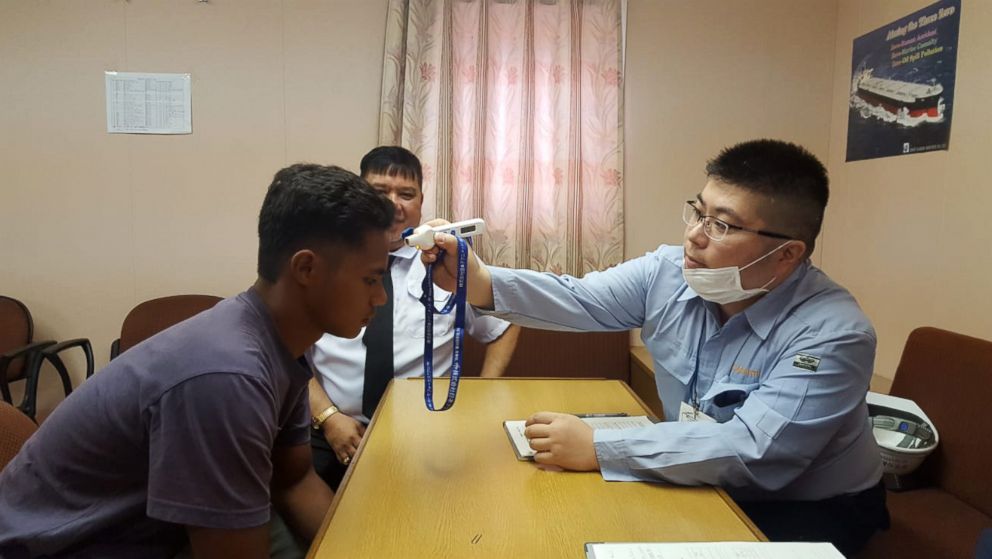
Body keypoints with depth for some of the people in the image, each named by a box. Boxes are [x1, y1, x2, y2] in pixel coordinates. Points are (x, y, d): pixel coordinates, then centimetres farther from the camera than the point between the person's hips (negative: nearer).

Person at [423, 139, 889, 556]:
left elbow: (753, 451, -35)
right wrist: (481, 283, -32)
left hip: (806, 513, -4)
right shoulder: (667, 273, -10)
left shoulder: (832, 333, -27)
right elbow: (579, 299, -12)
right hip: (701, 489, 5)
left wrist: (597, 448, -36)